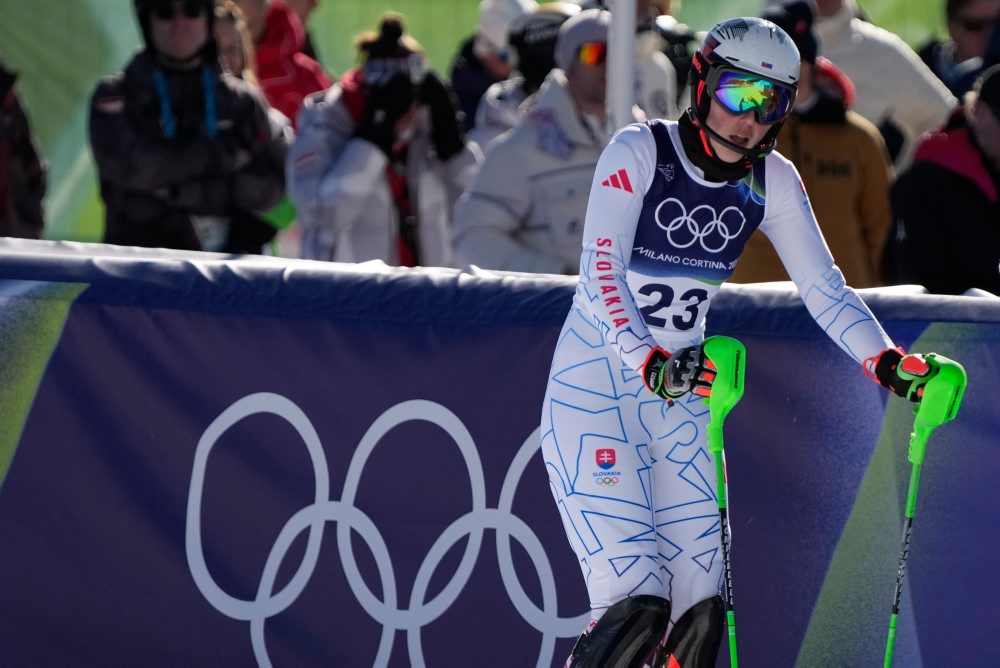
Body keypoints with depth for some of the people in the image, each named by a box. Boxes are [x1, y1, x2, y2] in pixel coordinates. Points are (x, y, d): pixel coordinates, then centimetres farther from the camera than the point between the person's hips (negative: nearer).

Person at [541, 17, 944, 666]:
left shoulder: (773, 180, 0)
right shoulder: (640, 151, -16)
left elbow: (823, 286, -1)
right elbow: (601, 271, -27)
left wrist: (886, 361, -18)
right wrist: (648, 363, -43)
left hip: (682, 402, 6)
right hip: (593, 389, -6)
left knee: (701, 612, -5)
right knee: (637, 604, -18)